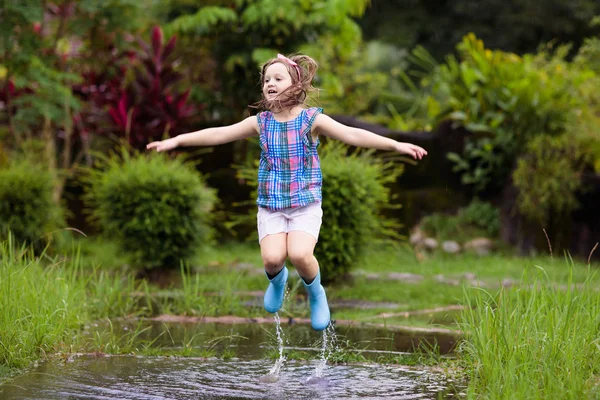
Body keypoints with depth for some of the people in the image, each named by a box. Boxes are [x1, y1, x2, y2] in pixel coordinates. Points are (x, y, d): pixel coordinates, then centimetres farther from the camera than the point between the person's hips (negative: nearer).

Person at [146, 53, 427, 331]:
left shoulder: (312, 119, -4)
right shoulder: (261, 122, 4)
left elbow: (352, 135, -12)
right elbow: (219, 134, 8)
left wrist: (396, 145, -23)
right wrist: (176, 140, 6)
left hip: (306, 205, -2)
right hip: (270, 205, 2)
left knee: (299, 254, -26)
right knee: (272, 258, -20)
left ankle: (316, 293, 7)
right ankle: (277, 280, 19)